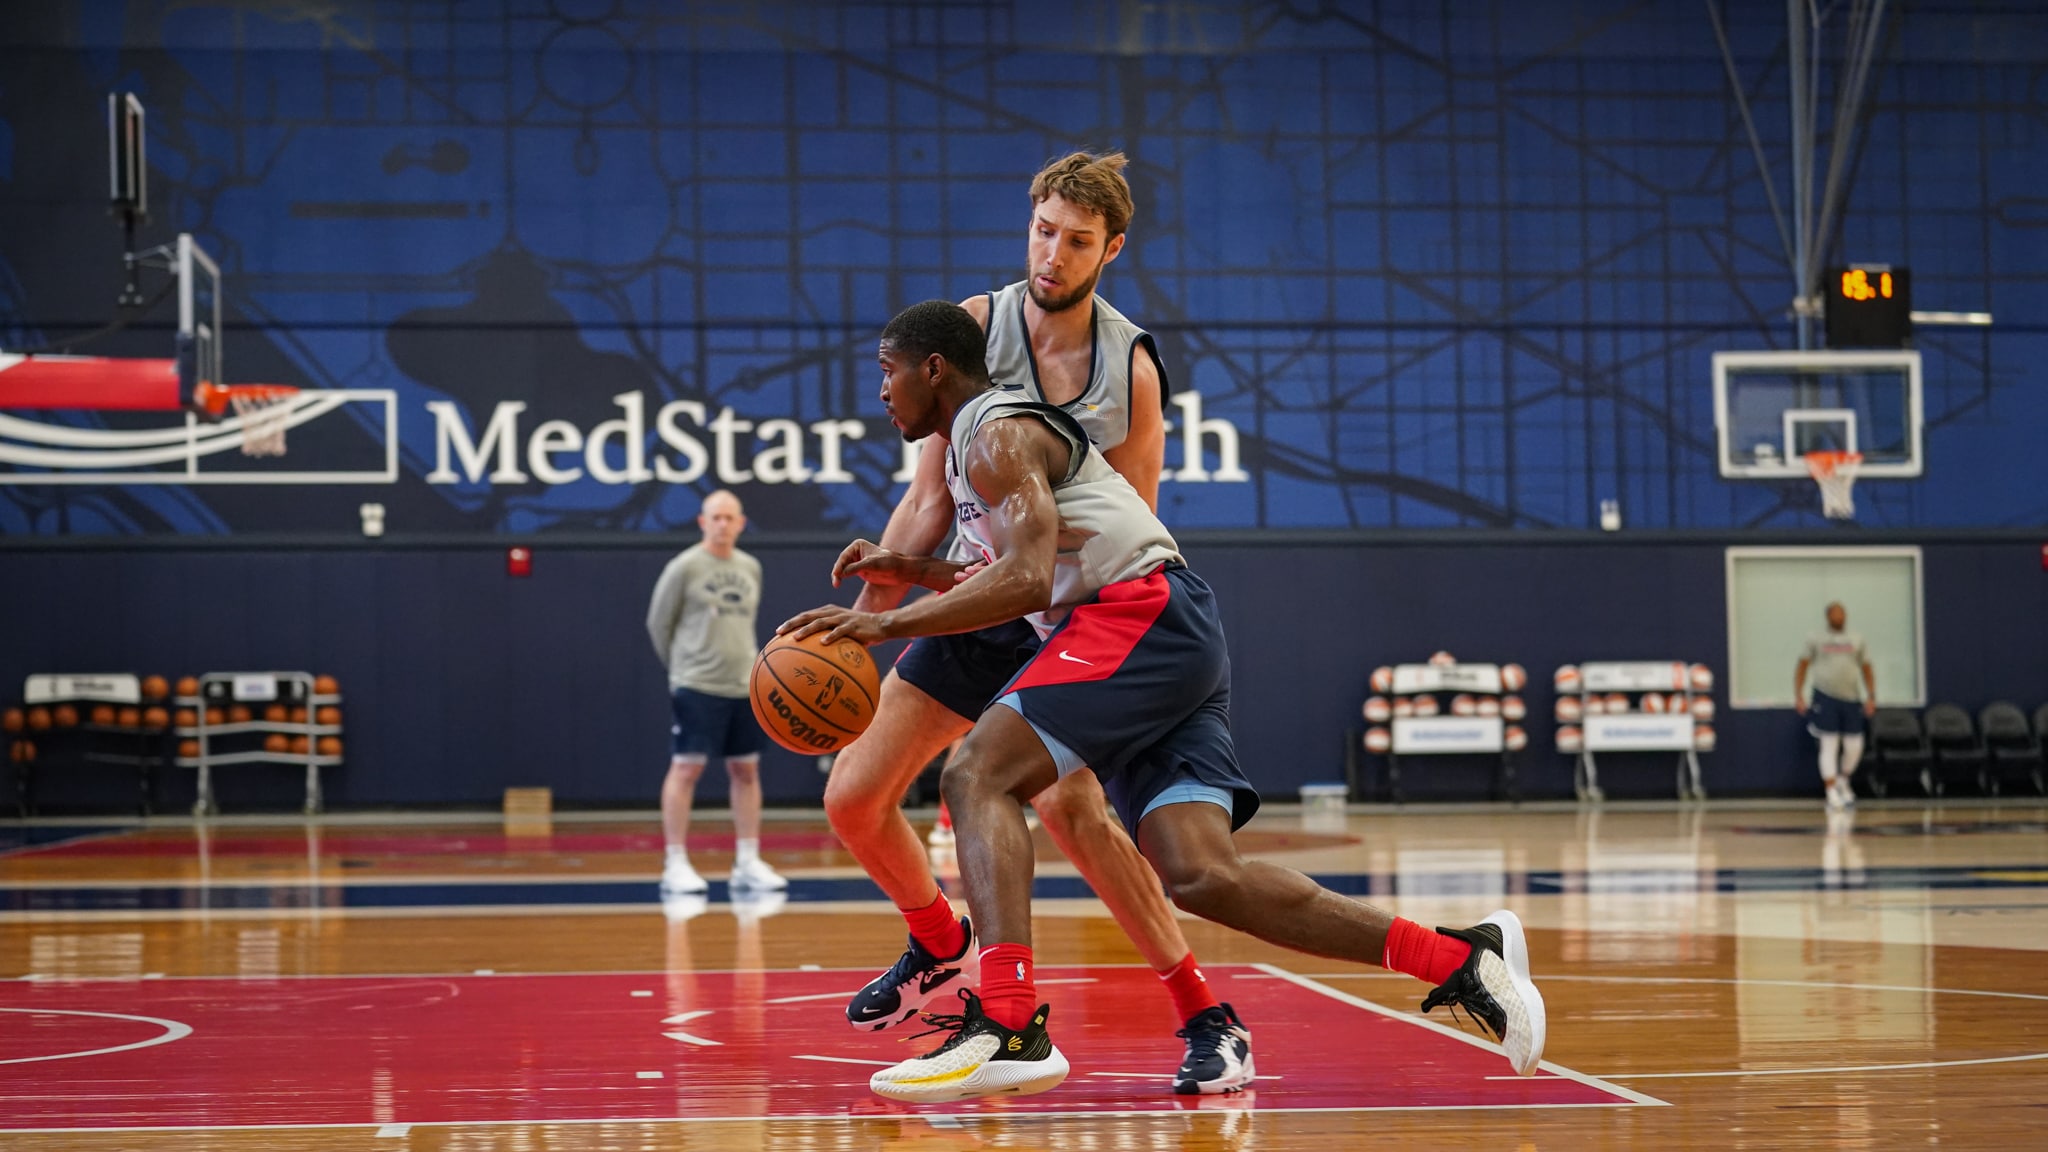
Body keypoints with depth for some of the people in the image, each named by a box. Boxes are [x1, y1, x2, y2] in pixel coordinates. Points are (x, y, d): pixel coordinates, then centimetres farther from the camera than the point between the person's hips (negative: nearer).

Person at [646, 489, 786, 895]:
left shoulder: (751, 568, 11)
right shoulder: (684, 567, -6)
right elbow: (658, 624, 2)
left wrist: (746, 663, 15)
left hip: (744, 687, 6)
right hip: (697, 687, -6)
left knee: (746, 770, 7)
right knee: (686, 768, -7)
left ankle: (748, 862, 13)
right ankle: (676, 865, -3)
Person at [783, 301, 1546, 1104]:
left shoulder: (996, 432, -4)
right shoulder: (970, 450, 27)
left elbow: (1026, 582, -17)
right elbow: (1029, 579, 37)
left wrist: (887, 625, -16)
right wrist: (913, 574, 25)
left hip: (1143, 616, -9)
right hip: (1176, 646, 9)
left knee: (978, 776, -17)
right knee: (1201, 878, -5)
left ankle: (1009, 1028, -31)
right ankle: (1461, 960, -1)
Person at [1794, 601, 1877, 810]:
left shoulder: (1857, 640, 14)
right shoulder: (1815, 639, 7)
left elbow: (1867, 671, 17)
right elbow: (1801, 668, 7)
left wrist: (1871, 697, 6)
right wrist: (1798, 696, -2)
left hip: (1851, 699, 3)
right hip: (1825, 697, -3)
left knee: (1854, 746, 1)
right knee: (1829, 745, -7)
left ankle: (1843, 781, 28)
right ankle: (1832, 792, -5)